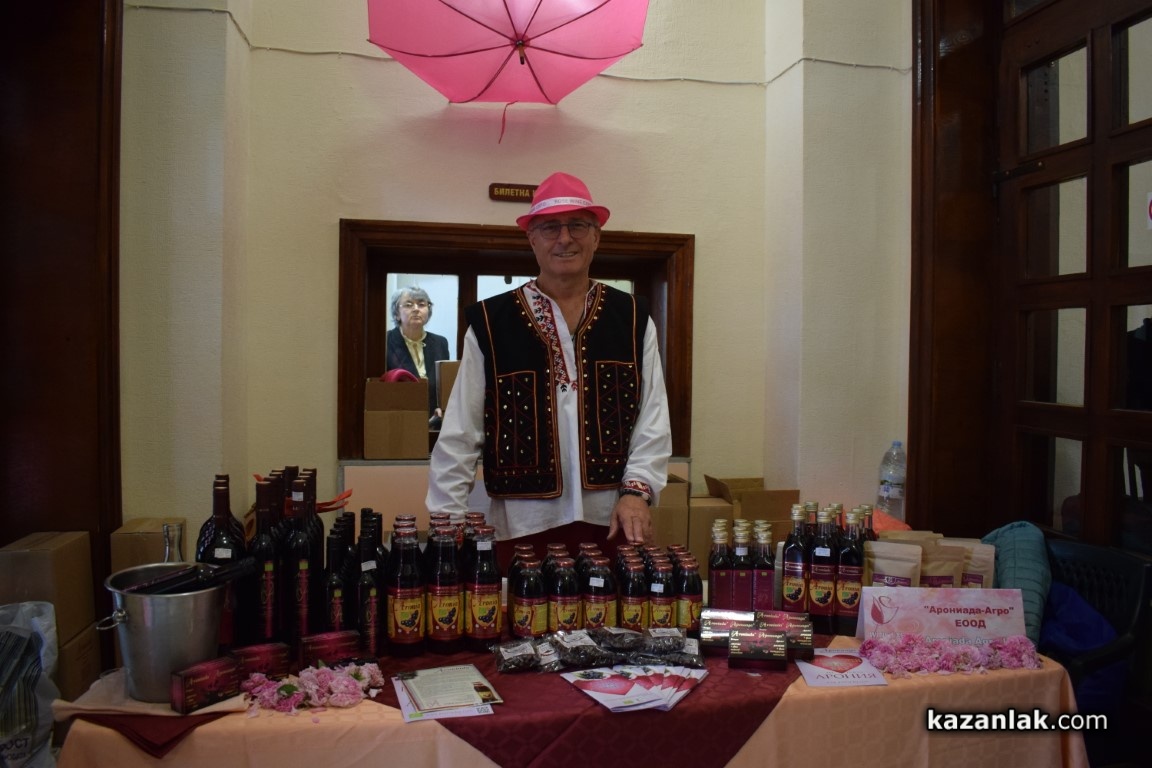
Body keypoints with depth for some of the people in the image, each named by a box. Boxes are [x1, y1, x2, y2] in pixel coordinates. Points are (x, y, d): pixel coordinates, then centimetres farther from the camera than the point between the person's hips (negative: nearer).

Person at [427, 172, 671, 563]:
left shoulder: (633, 319, 4)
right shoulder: (490, 323, -1)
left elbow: (653, 422, 3)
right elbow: (459, 436, -1)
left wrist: (636, 490, -10)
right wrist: (446, 525, -5)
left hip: (612, 526, 1)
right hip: (522, 529, -1)